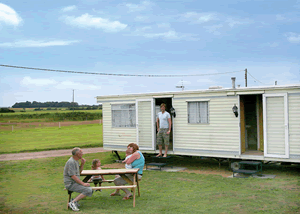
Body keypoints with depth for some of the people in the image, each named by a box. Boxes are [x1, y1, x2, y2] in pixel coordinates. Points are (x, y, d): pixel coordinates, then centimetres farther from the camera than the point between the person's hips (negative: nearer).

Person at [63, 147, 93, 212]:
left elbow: (79, 172, 22)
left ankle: (75, 200, -1)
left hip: (75, 182, 10)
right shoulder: (71, 162, -17)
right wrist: (83, 184, -21)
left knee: (90, 189, 5)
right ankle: (72, 203, -20)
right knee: (88, 190, -22)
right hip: (70, 184, -10)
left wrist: (82, 164, 5)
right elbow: (73, 176, -22)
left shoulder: (76, 161, 13)